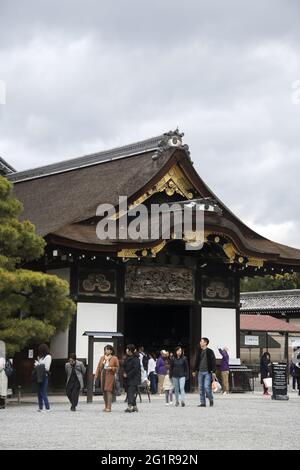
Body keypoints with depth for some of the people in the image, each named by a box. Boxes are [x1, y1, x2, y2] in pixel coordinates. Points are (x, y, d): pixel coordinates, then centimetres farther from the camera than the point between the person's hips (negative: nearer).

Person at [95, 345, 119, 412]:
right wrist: (96, 375, 3)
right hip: (103, 376, 5)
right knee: (104, 391, 7)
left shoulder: (114, 358, 1)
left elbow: (117, 367, 2)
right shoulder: (102, 358, 14)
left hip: (110, 376, -5)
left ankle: (109, 407, -12)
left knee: (109, 390, -12)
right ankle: (106, 406, 18)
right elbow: (98, 367, 11)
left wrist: (111, 368, -15)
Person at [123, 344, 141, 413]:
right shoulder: (127, 358, 14)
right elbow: (125, 367, 23)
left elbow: (135, 369, -18)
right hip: (128, 378, 9)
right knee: (129, 392, 9)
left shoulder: (135, 359, -12)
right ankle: (134, 406, 18)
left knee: (131, 392, -17)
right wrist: (125, 373, 4)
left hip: (134, 378, -9)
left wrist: (128, 375, -15)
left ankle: (130, 406, -26)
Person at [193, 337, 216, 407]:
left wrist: (213, 372, -12)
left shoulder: (210, 352, -4)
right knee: (201, 388, 4)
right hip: (200, 372, 6)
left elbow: (213, 362, -7)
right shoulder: (199, 352, 12)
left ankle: (211, 400, 9)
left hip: (207, 372, -6)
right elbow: (196, 361, 19)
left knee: (207, 387, -13)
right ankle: (202, 402, 10)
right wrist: (194, 370, 16)